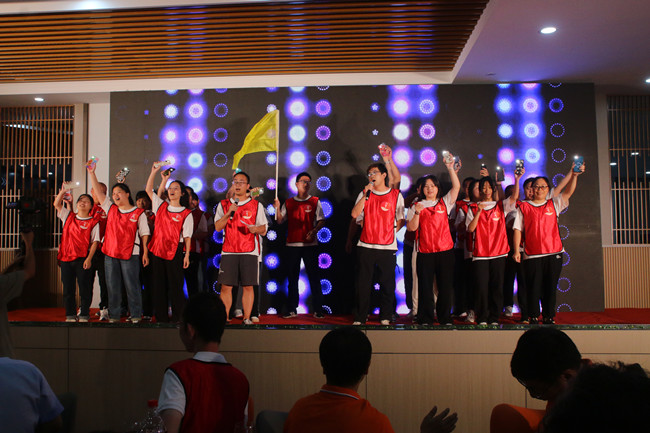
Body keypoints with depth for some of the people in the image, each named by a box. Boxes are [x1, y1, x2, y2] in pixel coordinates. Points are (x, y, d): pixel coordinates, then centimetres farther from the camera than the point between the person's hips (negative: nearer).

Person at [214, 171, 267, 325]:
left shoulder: (257, 205, 9)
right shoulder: (223, 205, 12)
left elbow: (263, 230, 7)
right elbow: (217, 227, 3)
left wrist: (256, 229, -15)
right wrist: (229, 213, -10)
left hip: (250, 251, -1)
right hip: (228, 251, 1)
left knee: (248, 286, -2)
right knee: (226, 286, -2)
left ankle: (247, 318, 6)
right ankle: (225, 317, 8)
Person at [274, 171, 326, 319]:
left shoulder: (315, 201, 5)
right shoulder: (288, 203, 10)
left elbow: (321, 221, 3)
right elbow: (280, 221, 9)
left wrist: (314, 231, -14)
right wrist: (277, 208, -8)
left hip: (310, 244, -2)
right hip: (292, 244, 2)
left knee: (313, 276, -1)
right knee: (292, 277, 5)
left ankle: (318, 309, 5)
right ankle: (292, 309, 13)